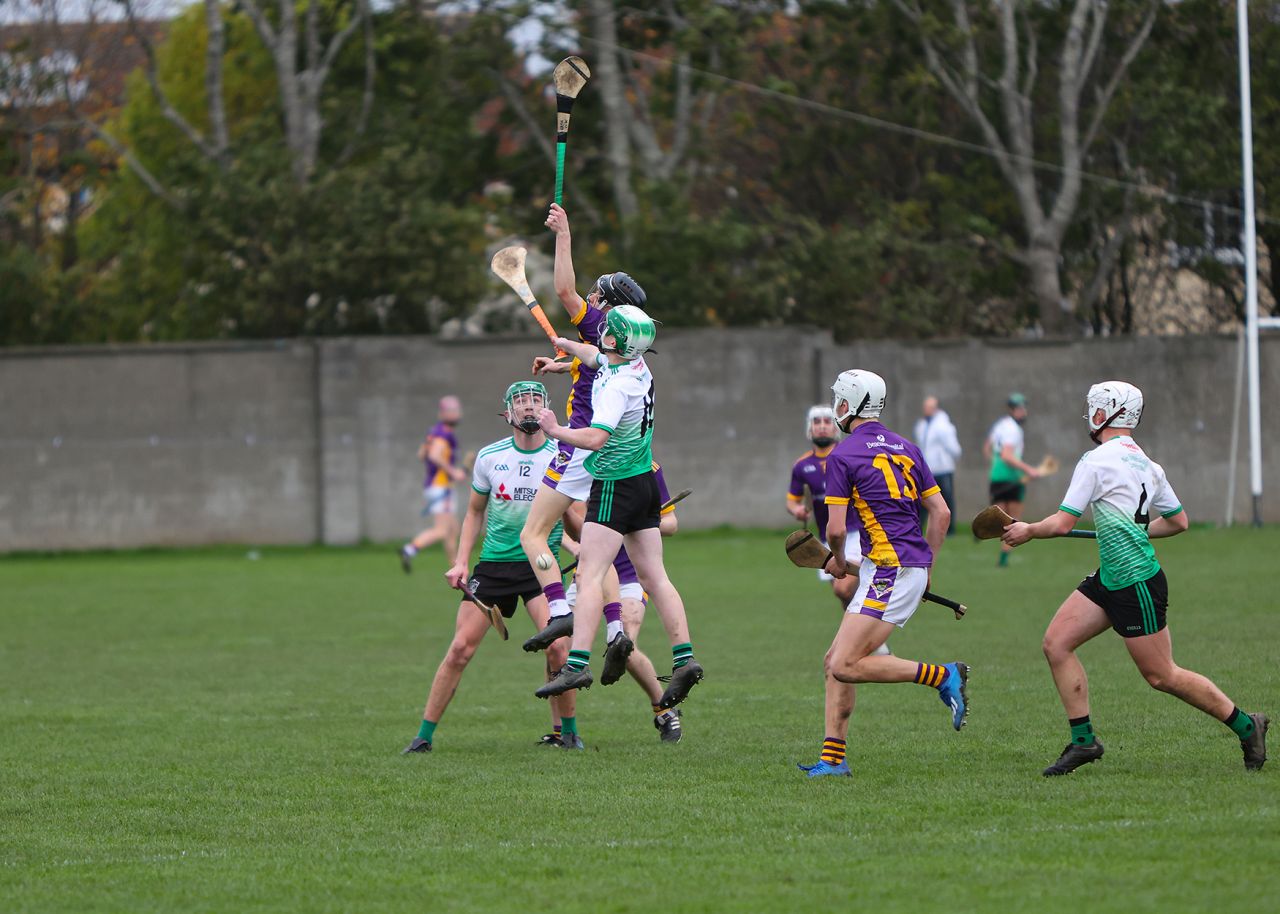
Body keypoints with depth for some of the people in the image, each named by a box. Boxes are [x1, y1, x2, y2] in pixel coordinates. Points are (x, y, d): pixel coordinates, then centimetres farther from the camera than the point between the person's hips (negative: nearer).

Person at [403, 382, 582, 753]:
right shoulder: (490, 457, 3)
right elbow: (474, 513, 15)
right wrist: (461, 562, 5)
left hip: (541, 565, -2)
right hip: (493, 564, 2)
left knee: (556, 646, -19)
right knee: (460, 649, -5)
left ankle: (569, 732, 0)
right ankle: (424, 735, 4)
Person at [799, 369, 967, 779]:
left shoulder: (843, 456, -7)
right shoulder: (904, 448, 15)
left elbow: (836, 528, -10)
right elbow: (941, 512, 14)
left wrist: (838, 559, 11)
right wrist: (926, 566, 22)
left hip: (888, 571, -9)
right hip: (914, 566, 9)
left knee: (846, 666, -13)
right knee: (837, 660, 11)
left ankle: (943, 676, -13)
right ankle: (833, 757, 8)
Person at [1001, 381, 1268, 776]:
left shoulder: (1096, 461, -15)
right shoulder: (1147, 465, 11)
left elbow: (1062, 523, -15)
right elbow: (1178, 522, 18)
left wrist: (1027, 531, 3)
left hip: (1137, 582, -9)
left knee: (1161, 676, -1)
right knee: (1056, 643, 3)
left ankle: (1245, 725, 11)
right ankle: (1083, 740, 4)